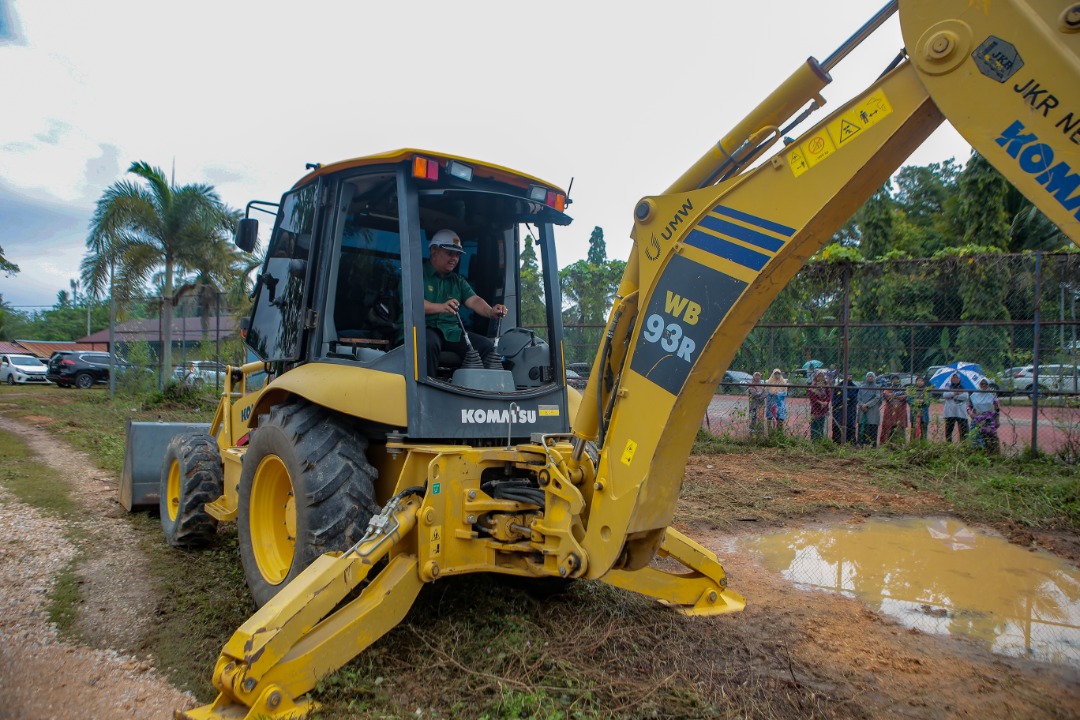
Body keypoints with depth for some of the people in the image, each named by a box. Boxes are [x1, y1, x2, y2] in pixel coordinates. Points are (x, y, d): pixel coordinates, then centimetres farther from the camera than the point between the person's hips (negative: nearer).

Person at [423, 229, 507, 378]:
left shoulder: (458, 281, 21)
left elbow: (474, 300, 4)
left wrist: (490, 311, -21)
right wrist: (440, 307, -35)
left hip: (450, 332, 6)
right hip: (423, 328, -5)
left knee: (487, 345, -15)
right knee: (429, 342, -40)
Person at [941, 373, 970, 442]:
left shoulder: (963, 388, 12)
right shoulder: (948, 387, 12)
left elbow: (966, 396, -6)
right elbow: (944, 395, -6)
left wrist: (952, 396, -8)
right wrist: (954, 393, -14)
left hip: (961, 412, 0)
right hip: (950, 412, 0)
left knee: (964, 429, -4)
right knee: (949, 429, 0)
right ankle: (948, 443, 4)